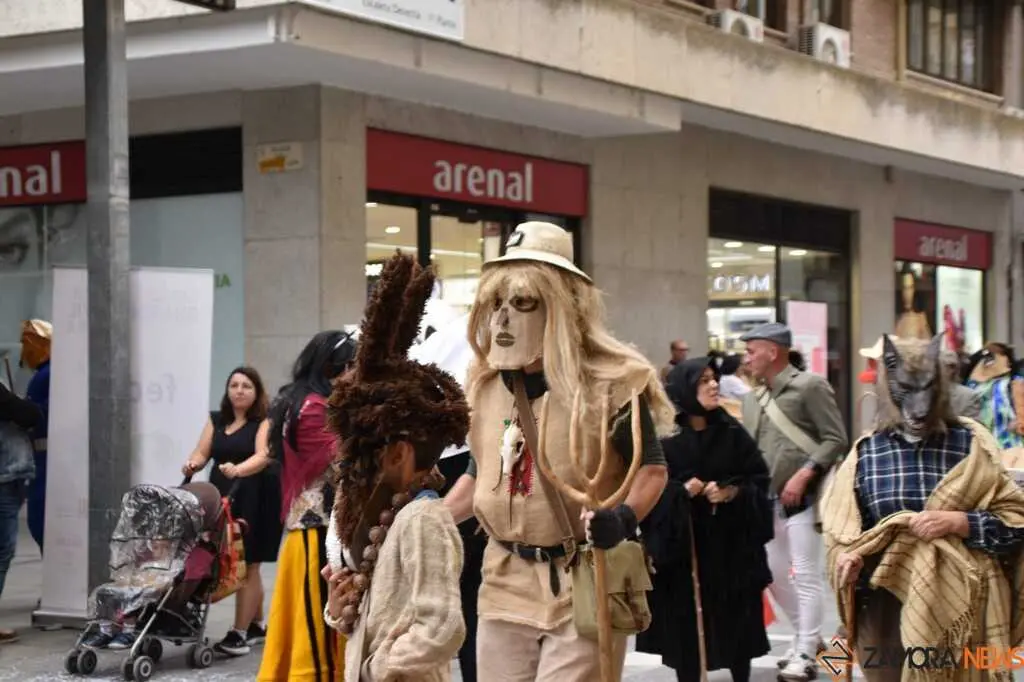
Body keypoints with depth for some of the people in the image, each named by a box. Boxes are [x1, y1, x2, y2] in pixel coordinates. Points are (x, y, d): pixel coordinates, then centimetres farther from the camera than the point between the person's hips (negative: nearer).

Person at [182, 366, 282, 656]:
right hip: (222, 498, 5)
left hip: (254, 500, -5)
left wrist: (238, 469, -37)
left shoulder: (264, 422, -3)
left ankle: (239, 633, -7)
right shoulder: (216, 420, 14)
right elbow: (202, 453, 7)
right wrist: (193, 463, -16)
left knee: (246, 565, -6)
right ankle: (257, 625, 23)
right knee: (246, 566, 12)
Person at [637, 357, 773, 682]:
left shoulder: (732, 432, 3)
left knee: (736, 619, 4)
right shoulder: (665, 437, -5)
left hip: (730, 542, 2)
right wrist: (682, 490, -18)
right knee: (685, 620, -1)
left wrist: (733, 492, -12)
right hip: (681, 543, -2)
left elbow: (759, 480, 5)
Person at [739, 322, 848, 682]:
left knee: (806, 577, -5)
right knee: (772, 574, 12)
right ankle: (808, 637, 29)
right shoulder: (753, 398, 12)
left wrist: (803, 475, -19)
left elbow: (836, 439, -11)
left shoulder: (810, 386, -8)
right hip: (768, 500, 8)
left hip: (803, 498, -8)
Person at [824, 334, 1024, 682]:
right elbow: (838, 528, 11)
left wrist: (958, 522, -14)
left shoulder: (970, 443, -1)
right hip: (885, 608, 1)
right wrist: (847, 555, -10)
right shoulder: (865, 452, 3)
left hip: (959, 609, -1)